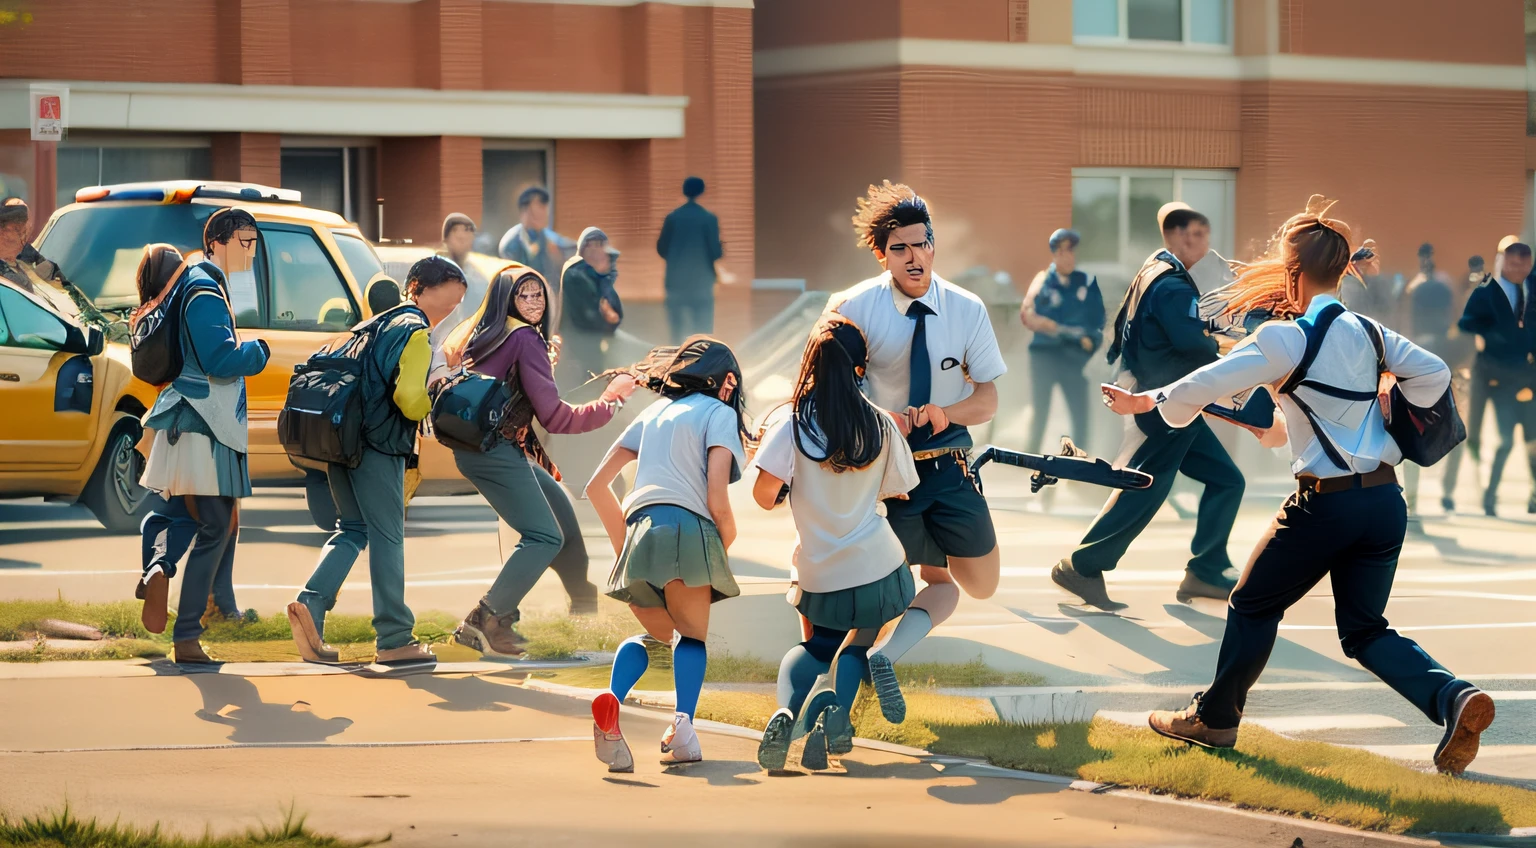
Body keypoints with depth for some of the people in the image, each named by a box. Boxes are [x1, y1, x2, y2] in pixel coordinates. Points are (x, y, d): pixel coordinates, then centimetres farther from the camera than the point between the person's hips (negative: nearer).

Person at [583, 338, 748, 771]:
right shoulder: (720, 413, 9)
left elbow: (597, 486, 23)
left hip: (637, 539, 5)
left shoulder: (655, 411, 26)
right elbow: (718, 501, -3)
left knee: (656, 633, 21)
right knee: (692, 635, 7)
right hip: (686, 530, -5)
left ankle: (610, 700, -9)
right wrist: (728, 541, 16)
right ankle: (682, 723, -23)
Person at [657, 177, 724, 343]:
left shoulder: (672, 217, -1)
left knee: (678, 330, 9)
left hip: (676, 281, 2)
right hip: (701, 281, -2)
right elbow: (715, 252, -8)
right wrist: (721, 250, 14)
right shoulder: (709, 219, -7)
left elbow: (662, 249, 2)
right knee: (702, 330, 1)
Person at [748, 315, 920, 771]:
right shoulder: (880, 425, -3)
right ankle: (837, 711, -8)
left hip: (817, 574, 0)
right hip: (877, 566, 0)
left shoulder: (791, 422, -10)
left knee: (816, 645, 25)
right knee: (861, 639, 24)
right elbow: (897, 489, 8)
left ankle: (786, 712, -7)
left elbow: (764, 495, -15)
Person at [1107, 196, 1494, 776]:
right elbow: (1435, 374, 11)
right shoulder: (1369, 333, 8)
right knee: (1364, 629, 12)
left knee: (1254, 606, 15)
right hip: (1386, 499, 6)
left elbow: (1205, 385, -14)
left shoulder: (1288, 338, -12)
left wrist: (1141, 401, 1)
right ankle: (1452, 698, -11)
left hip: (1328, 504, -6)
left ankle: (1215, 718, 27)